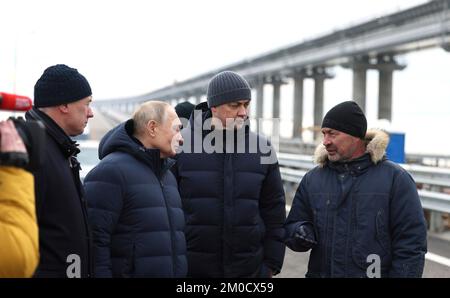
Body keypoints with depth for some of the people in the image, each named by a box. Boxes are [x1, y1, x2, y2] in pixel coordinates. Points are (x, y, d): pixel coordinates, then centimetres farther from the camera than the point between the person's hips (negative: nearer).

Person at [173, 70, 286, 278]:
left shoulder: (261, 149, 3)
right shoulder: (181, 145, -4)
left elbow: (274, 210, 7)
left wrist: (271, 264, 4)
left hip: (249, 268, 2)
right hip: (193, 268, -2)